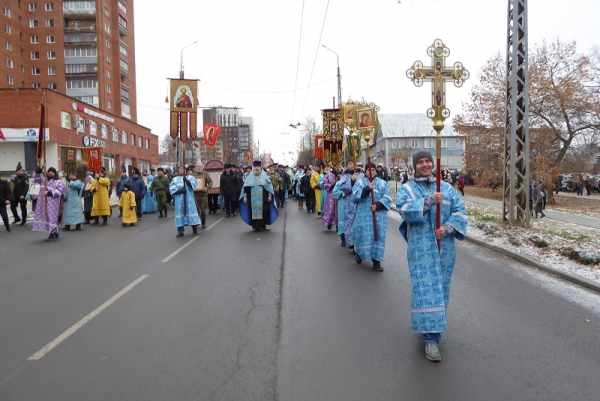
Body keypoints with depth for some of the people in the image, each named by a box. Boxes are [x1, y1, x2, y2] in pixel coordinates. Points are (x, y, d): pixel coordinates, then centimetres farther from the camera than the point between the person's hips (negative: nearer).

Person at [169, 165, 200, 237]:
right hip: (179, 199, 2)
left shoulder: (190, 177, 15)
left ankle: (194, 228, 8)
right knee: (180, 212, -2)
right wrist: (179, 190, -14)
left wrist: (187, 181, -22)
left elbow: (193, 184, -5)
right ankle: (180, 231, 0)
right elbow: (172, 188, 3)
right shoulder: (175, 179, 19)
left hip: (189, 198, -1)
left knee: (191, 211, -4)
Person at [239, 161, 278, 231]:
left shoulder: (264, 176, 5)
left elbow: (269, 186, 3)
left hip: (262, 198, -1)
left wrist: (269, 195, -4)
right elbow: (245, 187, 10)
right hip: (253, 199, 1)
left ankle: (262, 225, 4)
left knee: (262, 211, -3)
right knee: (254, 211, -1)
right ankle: (255, 225, 6)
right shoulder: (250, 177, 10)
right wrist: (245, 196, 3)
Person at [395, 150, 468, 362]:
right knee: (425, 288, -8)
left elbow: (460, 212, 4)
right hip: (420, 247, -3)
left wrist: (447, 228, -13)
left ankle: (433, 328, 30)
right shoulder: (406, 189, 4)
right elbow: (404, 209, -15)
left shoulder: (447, 188, 12)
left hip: (444, 246, 4)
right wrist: (430, 200, -23)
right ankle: (431, 338, -3)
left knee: (441, 287, 11)